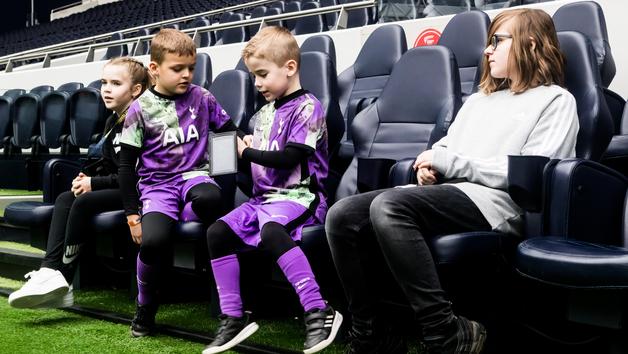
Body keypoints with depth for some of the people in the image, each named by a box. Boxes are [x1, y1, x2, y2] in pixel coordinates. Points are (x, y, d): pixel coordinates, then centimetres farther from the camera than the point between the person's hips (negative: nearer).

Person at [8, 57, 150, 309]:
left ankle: (64, 276, -15)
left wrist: (95, 183, -15)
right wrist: (89, 179, -3)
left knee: (84, 202, -24)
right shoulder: (113, 121, 15)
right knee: (64, 199, -7)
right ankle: (50, 270, -21)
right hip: (119, 187, 9)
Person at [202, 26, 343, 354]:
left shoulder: (307, 107, -8)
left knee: (271, 230, -37)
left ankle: (318, 312, -35)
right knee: (217, 232, -9)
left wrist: (248, 152, -8)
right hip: (264, 196, 8)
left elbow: (288, 158, -18)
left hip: (298, 195, -8)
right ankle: (233, 318, -6)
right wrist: (241, 149, 7)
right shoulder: (266, 111, 17)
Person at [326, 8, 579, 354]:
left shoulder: (556, 101, 7)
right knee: (342, 215, -17)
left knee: (388, 206, -35)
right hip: (442, 194, 7)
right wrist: (429, 166, 2)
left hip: (492, 201, -7)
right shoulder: (477, 100, 30)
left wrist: (450, 162, -8)